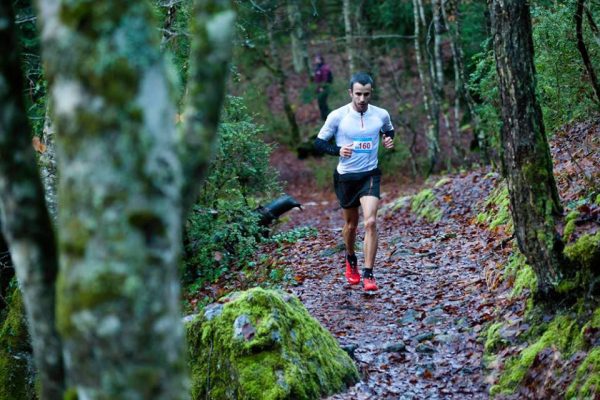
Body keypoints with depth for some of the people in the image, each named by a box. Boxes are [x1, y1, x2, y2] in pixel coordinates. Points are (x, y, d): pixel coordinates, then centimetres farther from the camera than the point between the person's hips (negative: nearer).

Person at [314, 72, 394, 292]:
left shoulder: (381, 115, -4)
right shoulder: (337, 116, -11)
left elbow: (389, 131, 18)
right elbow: (319, 142, -4)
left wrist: (389, 140, -6)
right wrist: (338, 150, -22)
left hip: (370, 175, 0)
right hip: (345, 177, 0)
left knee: (370, 222, -18)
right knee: (351, 224, 15)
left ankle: (368, 274, -12)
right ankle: (350, 260, 45)